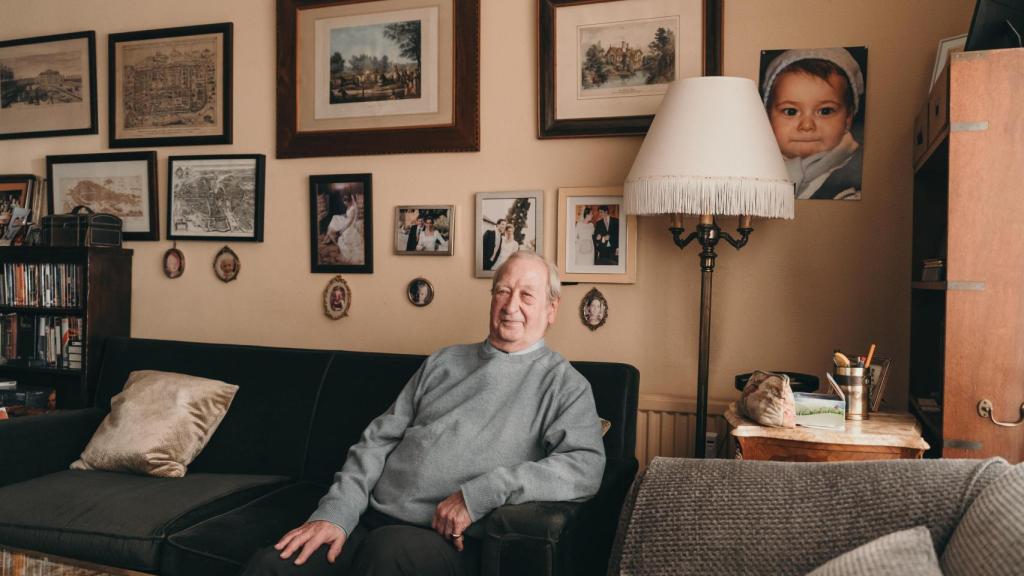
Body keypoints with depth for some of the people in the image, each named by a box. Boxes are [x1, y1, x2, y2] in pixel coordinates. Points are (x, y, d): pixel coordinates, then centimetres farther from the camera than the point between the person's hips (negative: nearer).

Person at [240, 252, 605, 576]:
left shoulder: (562, 382, 4)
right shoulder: (444, 361, 18)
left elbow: (586, 468, -13)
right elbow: (379, 439, 14)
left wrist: (479, 495, -19)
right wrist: (336, 514, -1)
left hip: (448, 539, -4)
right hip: (370, 521, 4)